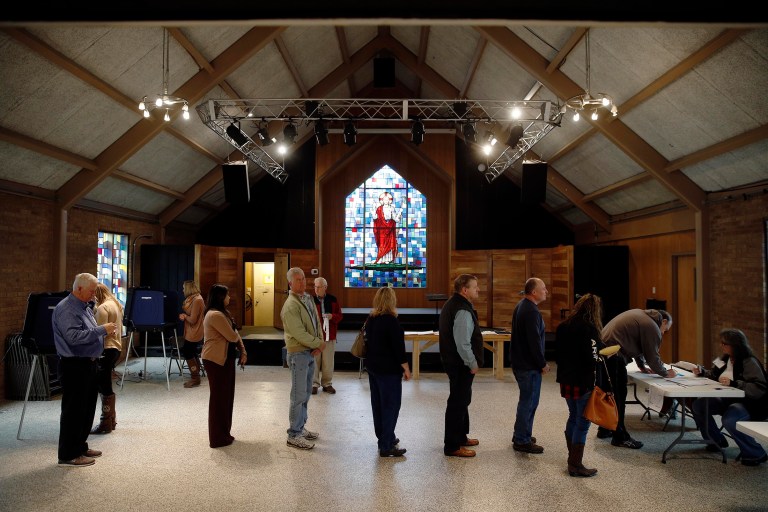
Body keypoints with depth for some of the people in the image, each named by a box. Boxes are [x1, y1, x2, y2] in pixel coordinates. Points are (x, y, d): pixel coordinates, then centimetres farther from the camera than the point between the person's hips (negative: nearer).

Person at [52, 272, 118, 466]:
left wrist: (106, 330, 8)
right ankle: (68, 455, 7)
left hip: (89, 363, 10)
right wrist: (102, 330, -24)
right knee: (74, 410, -2)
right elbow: (74, 336, -27)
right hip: (74, 365, -10)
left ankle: (80, 446, 28)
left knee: (88, 408, 16)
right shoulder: (66, 309, -17)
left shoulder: (85, 307, 14)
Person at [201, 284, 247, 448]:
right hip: (216, 360, -10)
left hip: (225, 359, 10)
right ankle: (218, 438, 10)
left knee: (226, 396, 15)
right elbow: (232, 337, -19)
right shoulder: (215, 315, -20)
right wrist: (237, 336, 5)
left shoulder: (222, 313, 15)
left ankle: (223, 434, 26)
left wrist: (243, 352, 2)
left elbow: (235, 334, 14)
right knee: (219, 398, -1)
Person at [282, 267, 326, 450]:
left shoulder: (308, 299, 9)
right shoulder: (291, 305, -19)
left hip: (311, 352, 9)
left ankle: (300, 428, 29)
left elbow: (317, 323, 8)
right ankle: (294, 436, 7)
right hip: (298, 354, -9)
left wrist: (319, 344, -7)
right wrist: (319, 344, -13)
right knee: (299, 395, -3)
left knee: (305, 393, 17)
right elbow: (299, 334, -23)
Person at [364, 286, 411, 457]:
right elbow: (399, 347, -19)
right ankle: (386, 446, -1)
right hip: (389, 369, -8)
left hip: (372, 366, 8)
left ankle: (385, 437, 29)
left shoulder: (370, 319, 6)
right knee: (390, 405, -2)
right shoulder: (391, 321, -18)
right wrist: (406, 369, -11)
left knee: (377, 403, 16)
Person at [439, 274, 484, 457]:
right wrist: (473, 363, -15)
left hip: (451, 360, 11)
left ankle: (460, 437, 37)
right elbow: (463, 343, -27)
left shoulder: (451, 305, 11)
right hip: (461, 364, -11)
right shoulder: (463, 311, -23)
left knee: (462, 400, 23)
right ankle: (452, 446, 7)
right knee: (458, 402, -2)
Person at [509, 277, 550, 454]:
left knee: (527, 400, 21)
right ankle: (522, 441, 8)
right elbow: (534, 341, -24)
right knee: (529, 401, -1)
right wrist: (543, 364, -13)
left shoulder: (521, 306, 12)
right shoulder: (531, 311, -22)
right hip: (529, 366, -10)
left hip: (520, 361, 10)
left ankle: (521, 434, 31)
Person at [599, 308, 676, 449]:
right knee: (618, 396, -1)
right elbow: (653, 356, -4)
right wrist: (665, 373, 12)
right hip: (614, 356, -10)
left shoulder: (641, 315, 21)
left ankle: (605, 429, 32)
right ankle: (620, 437, 6)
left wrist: (641, 365, 29)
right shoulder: (652, 327, -8)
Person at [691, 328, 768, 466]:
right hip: (728, 400, 9)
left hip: (748, 404, -8)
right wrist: (702, 372, 5)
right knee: (698, 405, -3)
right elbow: (715, 375, 23)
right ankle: (717, 440, 15)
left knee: (729, 420, -34)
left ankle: (757, 454, -12)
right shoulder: (726, 359, 5)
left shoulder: (749, 362, -19)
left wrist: (734, 383, -36)